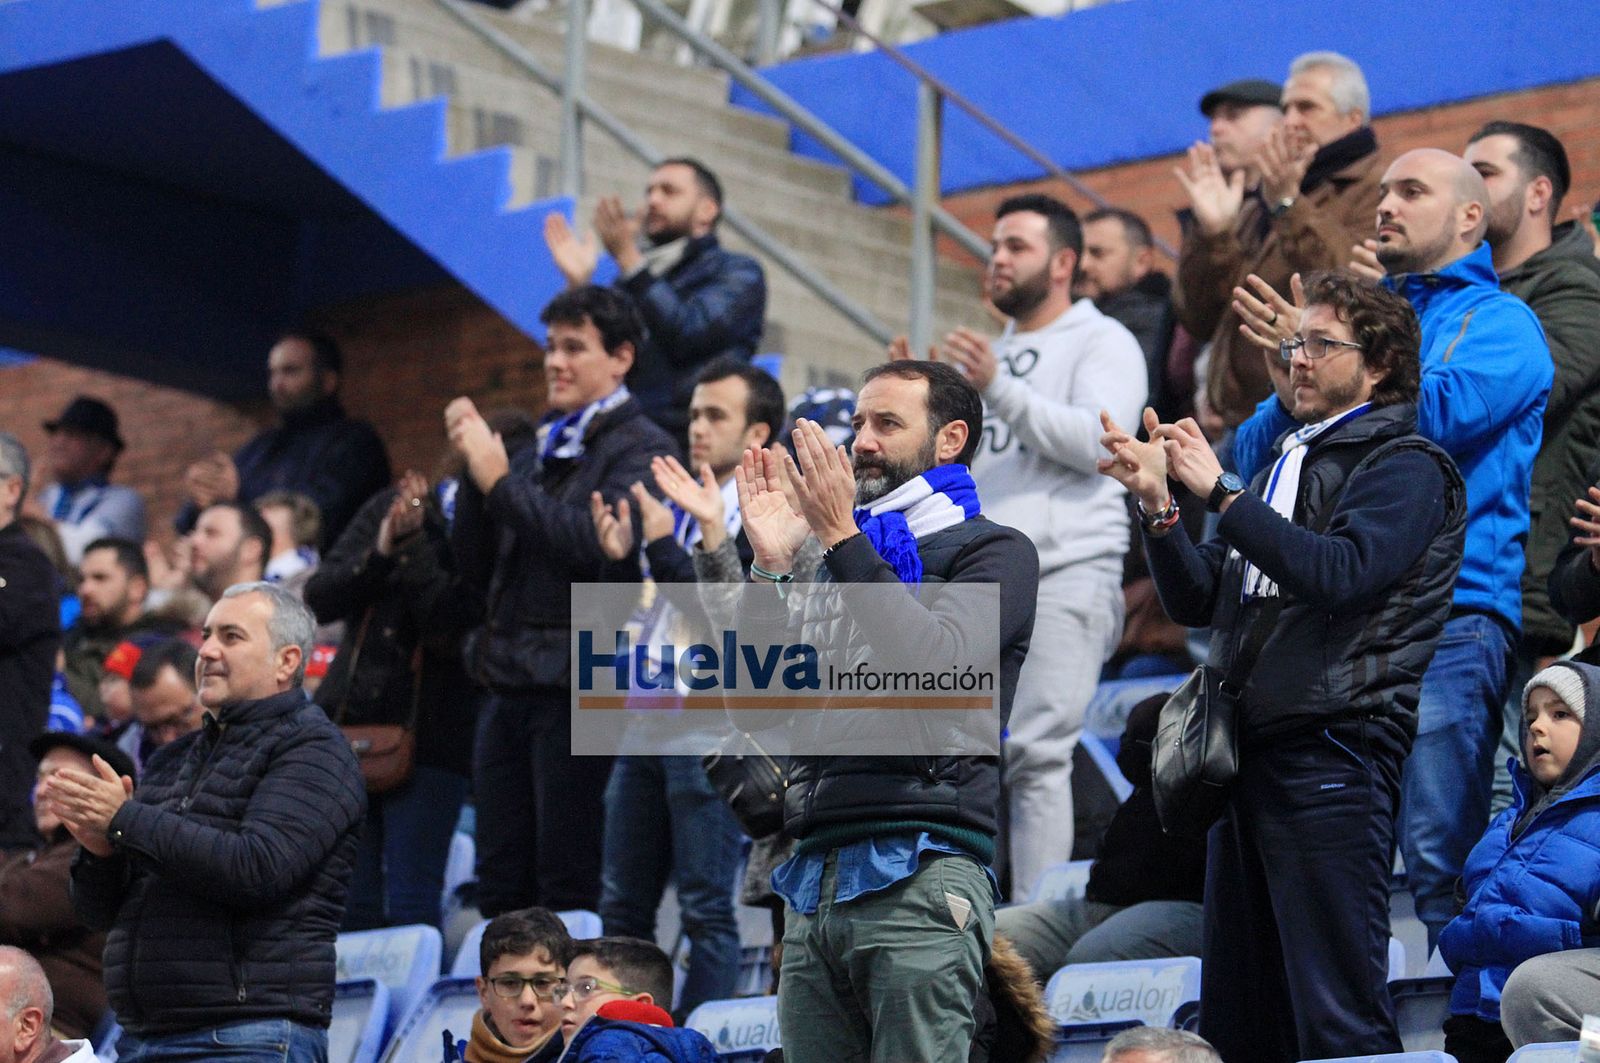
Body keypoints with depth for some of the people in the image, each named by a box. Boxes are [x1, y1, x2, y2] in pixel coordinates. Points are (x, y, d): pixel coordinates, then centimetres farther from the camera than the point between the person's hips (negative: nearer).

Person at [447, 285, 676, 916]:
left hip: (578, 688, -8)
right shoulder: (537, 454, 21)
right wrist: (474, 473, 4)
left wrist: (501, 483, -13)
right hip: (511, 690, 8)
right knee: (500, 887, 6)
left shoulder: (641, 450, -3)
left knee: (568, 888, -8)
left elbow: (596, 544, -19)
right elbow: (478, 568, 17)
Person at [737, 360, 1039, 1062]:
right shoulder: (844, 564, 25)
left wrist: (842, 538, -11)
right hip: (815, 878, 6)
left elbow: (936, 667, -13)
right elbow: (763, 705, 16)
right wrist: (771, 566, 6)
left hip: (919, 872, -6)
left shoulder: (993, 551, 6)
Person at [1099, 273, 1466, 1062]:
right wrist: (1159, 507, 2)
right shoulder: (1287, 464, 24)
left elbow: (1339, 573, -19)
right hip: (1252, 751, 9)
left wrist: (1220, 493, -16)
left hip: (1333, 752, -9)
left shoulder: (1405, 467, -1)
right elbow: (1198, 600, 19)